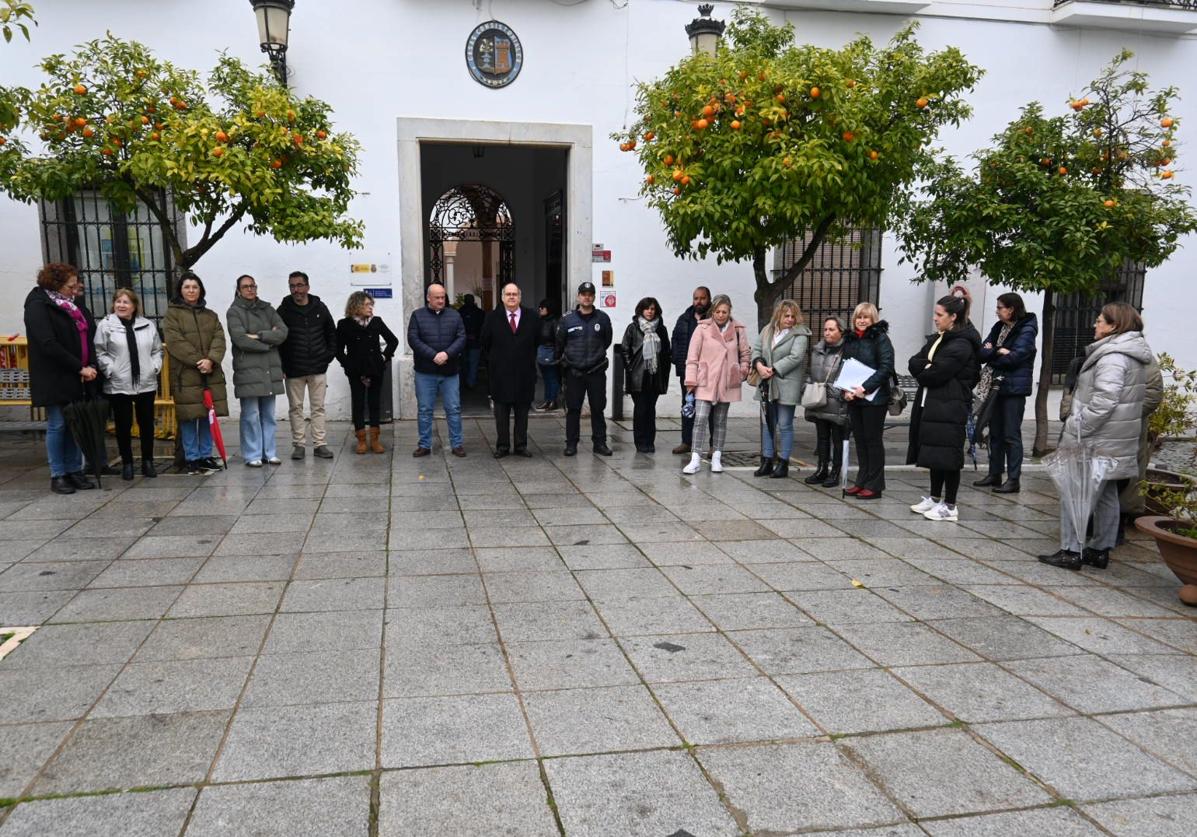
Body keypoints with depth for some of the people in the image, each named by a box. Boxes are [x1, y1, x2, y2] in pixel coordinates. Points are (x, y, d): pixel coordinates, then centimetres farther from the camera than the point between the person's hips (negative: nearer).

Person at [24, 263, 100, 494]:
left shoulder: (72, 304, 12)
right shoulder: (38, 306, -9)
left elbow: (89, 335, 10)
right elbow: (49, 345, -17)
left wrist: (91, 366, -5)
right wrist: (80, 368, -17)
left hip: (77, 379, 6)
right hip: (54, 378, -6)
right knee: (57, 426, 2)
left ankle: (74, 472, 18)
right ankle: (57, 476, 10)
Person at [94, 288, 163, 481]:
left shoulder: (148, 325, 6)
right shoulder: (105, 325, -2)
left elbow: (157, 350, 12)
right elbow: (99, 353, -4)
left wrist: (155, 367, -2)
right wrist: (111, 370, -14)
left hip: (146, 384, 2)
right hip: (118, 385, -2)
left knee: (147, 423, 10)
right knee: (123, 425, 5)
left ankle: (147, 461, 22)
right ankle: (127, 463, 16)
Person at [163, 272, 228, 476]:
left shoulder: (210, 315, 15)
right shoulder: (172, 314, 2)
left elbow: (219, 339, 3)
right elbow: (175, 342, -9)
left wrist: (210, 360, -15)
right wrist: (198, 361, -16)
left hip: (211, 373, 4)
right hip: (185, 374, -4)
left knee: (208, 416, 7)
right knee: (188, 418, -2)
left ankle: (205, 456, 17)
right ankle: (192, 459, 5)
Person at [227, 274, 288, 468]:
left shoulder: (267, 309, 15)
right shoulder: (234, 312, 1)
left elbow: (283, 332, 1)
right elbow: (240, 339, -12)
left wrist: (259, 336, -11)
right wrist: (269, 341, -5)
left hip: (270, 369, 4)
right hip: (248, 370, -4)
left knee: (268, 414, 8)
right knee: (251, 415, -3)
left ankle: (269, 452, 15)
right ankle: (252, 455, 4)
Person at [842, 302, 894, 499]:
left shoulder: (880, 338, -7)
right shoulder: (849, 339, 11)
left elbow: (886, 368, -16)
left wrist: (865, 388, -21)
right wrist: (846, 389, 0)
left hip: (874, 398, -6)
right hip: (853, 398, 6)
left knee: (873, 440, 0)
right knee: (859, 440, 11)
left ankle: (874, 485, 8)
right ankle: (862, 482, 20)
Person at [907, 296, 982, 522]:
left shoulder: (961, 345, -15)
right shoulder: (937, 339, 14)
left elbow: (936, 375, -19)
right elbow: (914, 363, 6)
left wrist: (923, 371, 0)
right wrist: (928, 367, -12)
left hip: (950, 407, -9)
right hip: (931, 404, 9)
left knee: (947, 456, -2)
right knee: (934, 453, 15)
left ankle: (949, 506, 6)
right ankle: (935, 498, 25)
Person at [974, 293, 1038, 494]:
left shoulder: (1026, 330, -10)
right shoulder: (998, 327, 11)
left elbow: (1014, 357, -20)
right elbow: (983, 352, 2)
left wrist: (991, 354, -7)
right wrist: (998, 352, -16)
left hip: (1014, 388, -7)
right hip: (995, 386, 7)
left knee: (1011, 435, -4)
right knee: (995, 433, 12)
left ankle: (1013, 480, 2)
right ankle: (995, 474, 21)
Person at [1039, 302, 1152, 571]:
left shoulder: (1112, 357, -18)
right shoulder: (1132, 355, 15)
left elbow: (1104, 401, -26)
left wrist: (1076, 429, -20)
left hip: (1096, 442, -10)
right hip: (1116, 442, 10)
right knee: (1107, 496, 15)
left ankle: (1072, 551, -2)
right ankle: (1101, 550, 24)